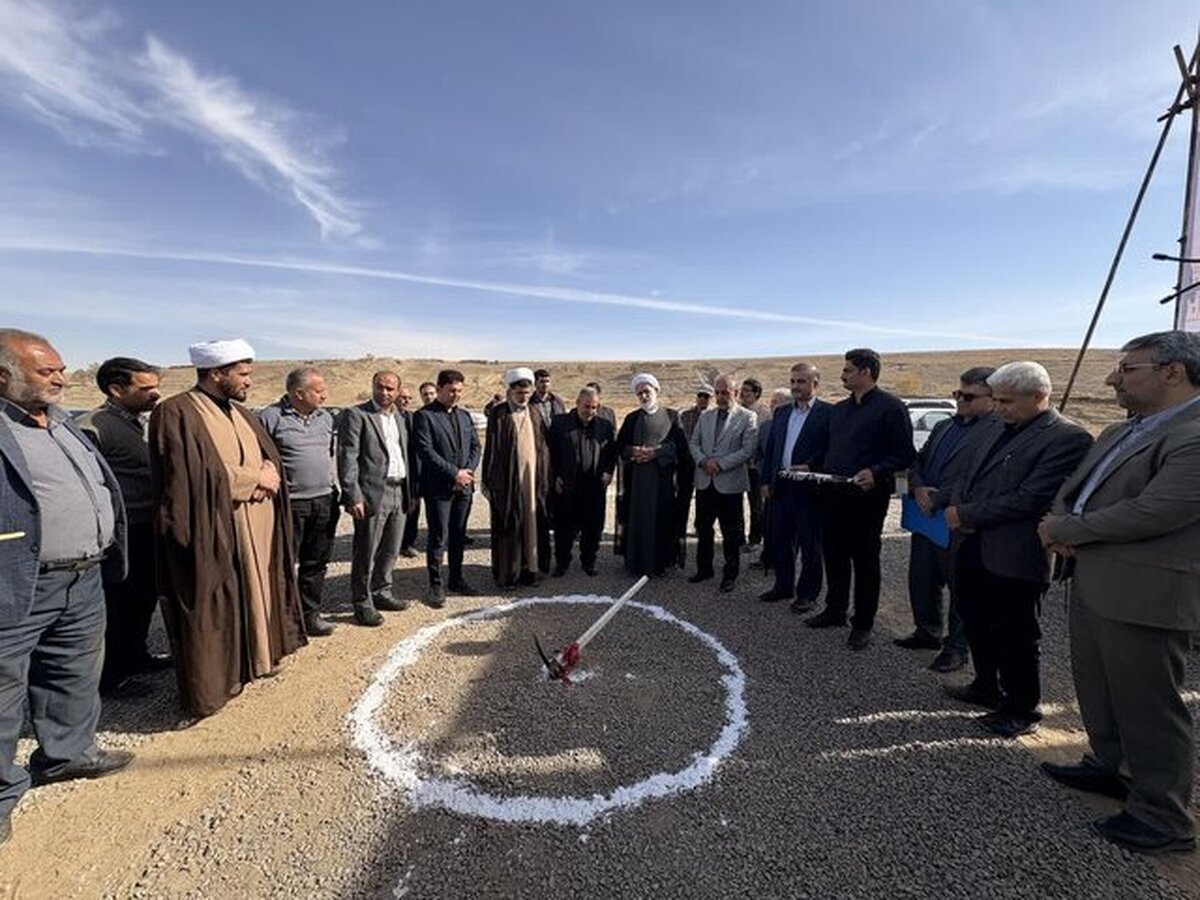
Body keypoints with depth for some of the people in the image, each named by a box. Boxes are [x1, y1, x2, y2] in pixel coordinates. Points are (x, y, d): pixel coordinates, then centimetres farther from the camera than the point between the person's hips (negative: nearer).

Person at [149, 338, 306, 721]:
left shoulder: (240, 414, 13)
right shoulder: (176, 413, -12)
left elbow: (271, 461, 9)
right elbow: (196, 478, -21)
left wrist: (265, 479, -12)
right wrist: (253, 478, -13)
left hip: (256, 533, 8)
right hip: (213, 535, -7)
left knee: (254, 598, 17)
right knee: (213, 614, 3)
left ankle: (250, 660, 33)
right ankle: (210, 686, 18)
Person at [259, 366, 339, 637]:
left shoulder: (326, 418, 12)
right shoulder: (271, 418, -8)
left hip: (324, 502, 6)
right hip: (289, 504, -5)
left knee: (316, 563, 13)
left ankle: (310, 614, 26)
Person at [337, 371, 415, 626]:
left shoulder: (401, 417, 14)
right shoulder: (356, 415, -5)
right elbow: (347, 458, -11)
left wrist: (411, 490, 11)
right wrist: (353, 497, -16)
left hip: (399, 493, 6)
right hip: (373, 494, -6)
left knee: (391, 550, 17)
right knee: (365, 553, 4)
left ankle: (381, 592, 33)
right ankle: (363, 603, 18)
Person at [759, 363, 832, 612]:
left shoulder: (828, 413, -6)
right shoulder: (781, 412, 13)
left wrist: (810, 467, -20)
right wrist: (767, 480, 9)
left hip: (808, 487, -6)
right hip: (781, 486, 6)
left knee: (810, 544, 6)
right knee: (780, 541, 15)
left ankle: (808, 593, 19)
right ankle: (783, 586, 30)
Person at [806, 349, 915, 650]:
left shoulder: (890, 407, -9)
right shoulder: (838, 410, 14)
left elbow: (904, 455, -12)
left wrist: (875, 472, -26)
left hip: (867, 495, -7)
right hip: (834, 494, 7)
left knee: (865, 560, 5)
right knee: (833, 555, 15)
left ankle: (863, 625, 18)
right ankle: (834, 611, 32)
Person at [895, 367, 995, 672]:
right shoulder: (943, 427, 14)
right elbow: (918, 461, 15)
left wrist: (937, 499, -16)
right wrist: (918, 489, -5)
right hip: (925, 517, 8)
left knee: (960, 587, 8)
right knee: (921, 579, 18)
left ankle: (957, 647, 24)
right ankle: (927, 631, 37)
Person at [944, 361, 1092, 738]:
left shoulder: (1068, 438, -14)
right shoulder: (992, 427, 10)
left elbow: (1029, 499, -20)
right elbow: (968, 476, 16)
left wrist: (966, 515, -14)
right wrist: (956, 508, -4)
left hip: (1014, 557, -8)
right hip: (971, 546, 8)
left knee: (1015, 637, 8)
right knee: (977, 624, 21)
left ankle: (1022, 710, 28)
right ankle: (987, 688, 41)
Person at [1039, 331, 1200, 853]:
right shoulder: (1119, 433, 11)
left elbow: (1152, 513, -26)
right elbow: (1071, 490, 15)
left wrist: (1065, 530, -14)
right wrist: (1063, 527, -5)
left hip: (1145, 595, -9)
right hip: (1093, 584, 9)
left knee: (1147, 706, 6)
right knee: (1096, 686, 23)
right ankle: (1110, 767, 44)